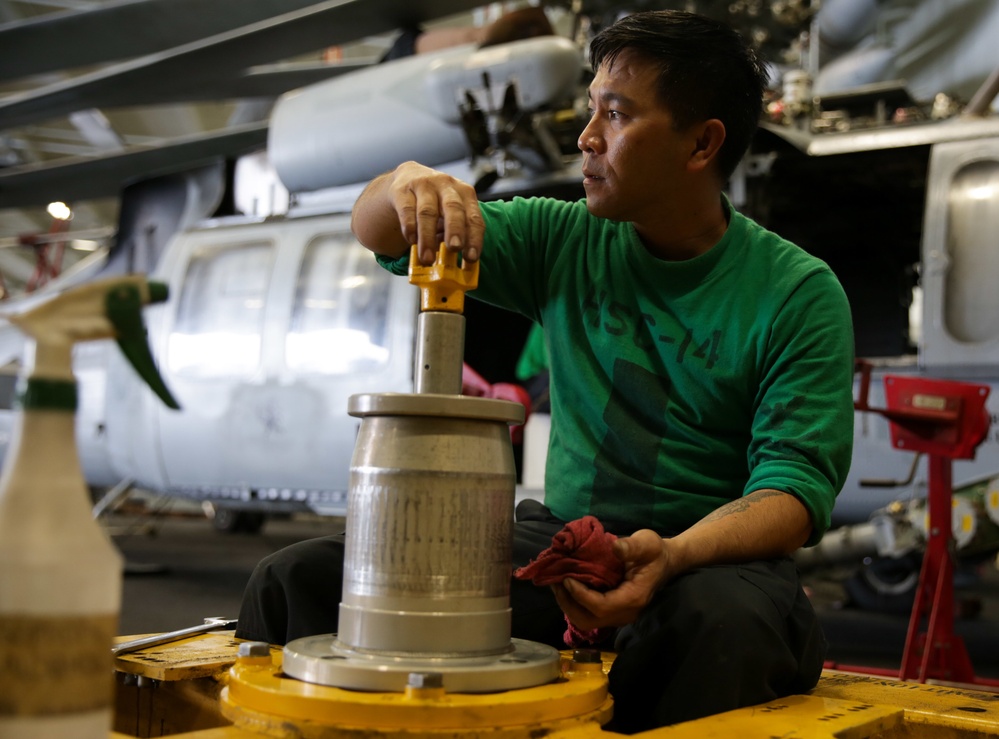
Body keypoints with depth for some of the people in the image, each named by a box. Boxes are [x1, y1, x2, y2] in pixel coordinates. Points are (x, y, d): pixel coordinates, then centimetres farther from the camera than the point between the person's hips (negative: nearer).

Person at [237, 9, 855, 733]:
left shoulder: (799, 293, -3)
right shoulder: (566, 244, 8)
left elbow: (795, 485, -12)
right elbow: (377, 235, 11)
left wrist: (670, 557, -32)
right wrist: (406, 182, -14)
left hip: (712, 553, -2)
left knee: (726, 619, -41)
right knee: (297, 578, -18)